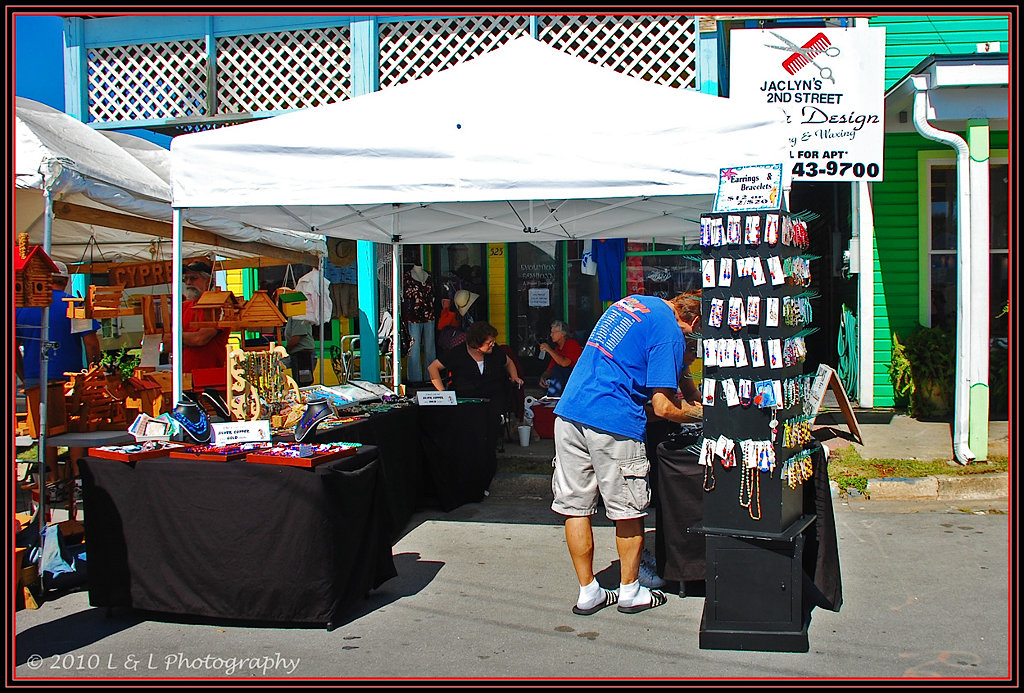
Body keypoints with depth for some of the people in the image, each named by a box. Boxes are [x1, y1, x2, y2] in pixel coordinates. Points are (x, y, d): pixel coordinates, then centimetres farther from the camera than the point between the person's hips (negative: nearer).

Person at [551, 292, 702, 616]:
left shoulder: (632, 300, 18)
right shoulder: (671, 334, -7)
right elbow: (662, 407, -11)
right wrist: (694, 414, 9)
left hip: (568, 410, 7)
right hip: (613, 424, -7)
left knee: (575, 507, 11)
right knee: (629, 512, 11)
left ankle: (588, 592, 21)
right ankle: (630, 592, 25)